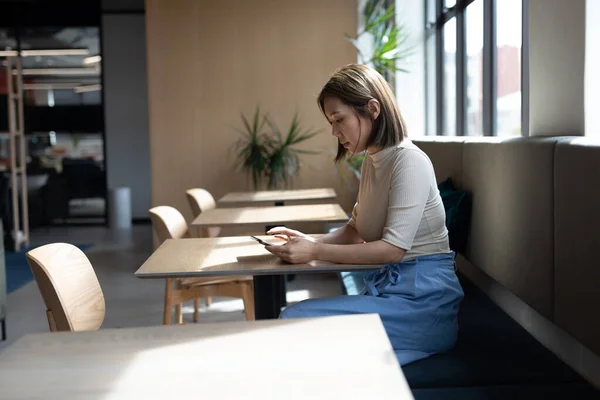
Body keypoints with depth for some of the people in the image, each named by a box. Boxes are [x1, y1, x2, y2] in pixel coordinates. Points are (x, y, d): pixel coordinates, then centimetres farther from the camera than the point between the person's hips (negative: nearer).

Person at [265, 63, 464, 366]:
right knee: (292, 316, -11)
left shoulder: (409, 161, -14)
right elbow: (356, 229, 20)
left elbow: (394, 248, -20)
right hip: (386, 288, 8)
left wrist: (315, 253, -19)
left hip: (421, 298, -8)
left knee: (295, 319, -20)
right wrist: (313, 241, 1)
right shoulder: (372, 161, 14)